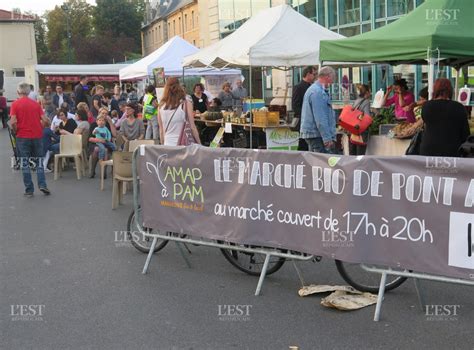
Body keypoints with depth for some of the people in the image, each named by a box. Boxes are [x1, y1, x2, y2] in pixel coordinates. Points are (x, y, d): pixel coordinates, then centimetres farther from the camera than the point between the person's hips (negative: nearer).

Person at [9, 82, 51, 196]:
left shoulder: (15, 104, -5)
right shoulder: (36, 103, 4)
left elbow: (13, 122, -13)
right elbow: (45, 120, -1)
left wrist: (16, 131, 4)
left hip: (23, 137, -2)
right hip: (37, 136, 2)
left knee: (25, 163, 5)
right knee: (39, 161, 14)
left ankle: (29, 190, 5)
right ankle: (42, 185, -1)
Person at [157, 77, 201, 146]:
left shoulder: (162, 106, 5)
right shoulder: (186, 103, -4)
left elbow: (161, 131, 11)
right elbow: (192, 127, -4)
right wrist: (199, 144, 3)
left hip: (167, 146, 3)